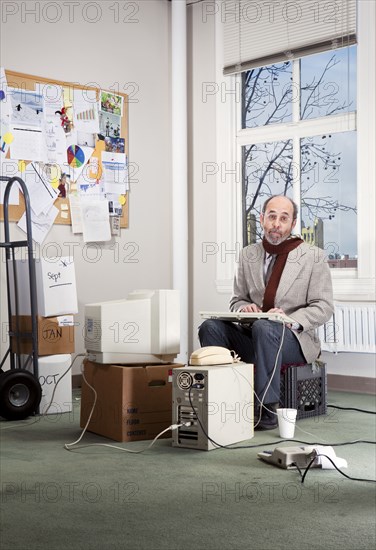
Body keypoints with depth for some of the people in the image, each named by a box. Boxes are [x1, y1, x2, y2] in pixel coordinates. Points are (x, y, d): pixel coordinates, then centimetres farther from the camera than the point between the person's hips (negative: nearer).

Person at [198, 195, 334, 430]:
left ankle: (267, 409, -31)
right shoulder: (248, 255, 12)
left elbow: (323, 307, -4)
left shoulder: (314, 256, 0)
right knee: (211, 326, -22)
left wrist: (290, 320, -22)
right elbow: (238, 299, 17)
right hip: (252, 335, 4)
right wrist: (244, 308, -9)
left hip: (295, 339, -4)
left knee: (264, 327, -37)